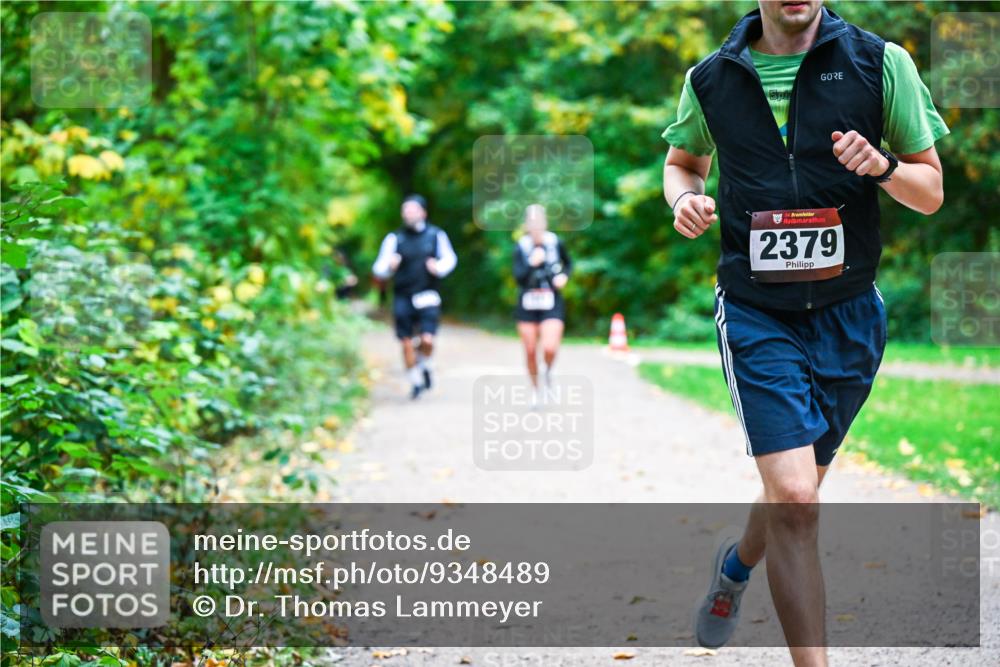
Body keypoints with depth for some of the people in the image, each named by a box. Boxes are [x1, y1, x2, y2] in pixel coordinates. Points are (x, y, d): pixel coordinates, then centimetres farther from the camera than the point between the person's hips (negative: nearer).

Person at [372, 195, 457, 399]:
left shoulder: (435, 235, 2)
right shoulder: (394, 238, 2)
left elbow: (450, 258, 13)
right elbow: (379, 270, 1)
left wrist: (439, 267, -8)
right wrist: (389, 267, -22)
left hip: (427, 297, -1)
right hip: (403, 298, 1)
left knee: (427, 340, -15)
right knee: (407, 343, 2)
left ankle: (423, 365, 18)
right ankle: (416, 381, 21)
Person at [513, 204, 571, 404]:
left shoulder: (556, 243, -2)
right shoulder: (521, 247, -5)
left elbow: (568, 263, 16)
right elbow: (518, 277, -12)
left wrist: (564, 276, -3)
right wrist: (532, 264, -27)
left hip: (552, 304, -1)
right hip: (527, 303, 1)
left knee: (550, 348, -19)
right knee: (530, 351, 5)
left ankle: (549, 371, 16)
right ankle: (536, 391, 26)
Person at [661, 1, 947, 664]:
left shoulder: (881, 63, -3)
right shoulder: (710, 80, 1)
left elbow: (931, 192, 3)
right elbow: (682, 160, 22)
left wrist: (881, 165, -18)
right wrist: (685, 199, -1)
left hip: (849, 316, 2)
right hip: (756, 316, -1)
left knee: (796, 493, 16)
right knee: (794, 499, -16)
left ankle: (735, 566, 50)